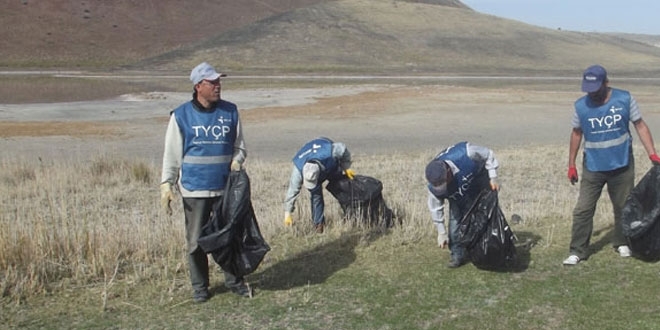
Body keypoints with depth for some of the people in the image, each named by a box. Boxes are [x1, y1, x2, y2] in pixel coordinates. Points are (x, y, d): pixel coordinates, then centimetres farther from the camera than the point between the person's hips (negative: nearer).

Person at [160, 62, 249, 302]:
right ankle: (199, 286, 20)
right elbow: (171, 154, 2)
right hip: (194, 190, -2)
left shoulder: (230, 112, 5)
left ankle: (234, 280, 25)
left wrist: (237, 161, -7)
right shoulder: (181, 115, -2)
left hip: (226, 188, 2)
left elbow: (240, 146, 14)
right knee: (196, 240, 5)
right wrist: (166, 184, -4)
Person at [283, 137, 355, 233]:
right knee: (315, 194, -10)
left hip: (332, 165, 1)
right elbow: (292, 191, -32)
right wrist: (287, 213, -28)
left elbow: (343, 150, -24)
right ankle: (318, 223, 1)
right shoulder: (298, 169, -40)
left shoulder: (329, 152, -47)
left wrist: (346, 168, -13)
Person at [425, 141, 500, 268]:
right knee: (455, 218, -12)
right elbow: (435, 208, -17)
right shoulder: (433, 184, -32)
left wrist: (493, 178, -25)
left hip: (479, 181, -1)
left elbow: (488, 155, -23)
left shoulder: (465, 155, -44)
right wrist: (441, 233, -13)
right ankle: (457, 254, -1)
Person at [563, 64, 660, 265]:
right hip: (593, 168, 0)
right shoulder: (581, 105, -7)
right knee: (583, 210, -4)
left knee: (623, 207, 14)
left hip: (622, 166, 0)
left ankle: (621, 243, 34)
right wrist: (571, 164, 7)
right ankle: (577, 251, 4)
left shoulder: (624, 99, -9)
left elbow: (640, 126, -1)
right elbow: (576, 134, 6)